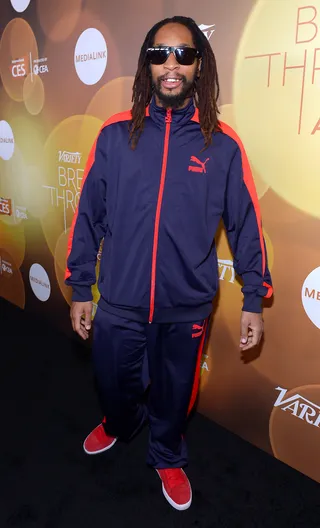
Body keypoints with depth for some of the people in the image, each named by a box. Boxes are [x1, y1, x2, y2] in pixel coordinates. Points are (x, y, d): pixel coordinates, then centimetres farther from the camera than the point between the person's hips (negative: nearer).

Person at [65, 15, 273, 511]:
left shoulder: (222, 144, -7)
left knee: (174, 393, 19)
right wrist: (80, 289, 2)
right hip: (119, 302, 1)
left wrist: (254, 300, -1)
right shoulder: (115, 135, -5)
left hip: (186, 307, -1)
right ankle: (120, 423, 59)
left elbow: (245, 225, -2)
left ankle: (168, 456, 51)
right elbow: (88, 216, -1)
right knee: (113, 383, 23)